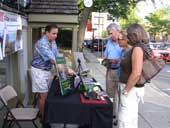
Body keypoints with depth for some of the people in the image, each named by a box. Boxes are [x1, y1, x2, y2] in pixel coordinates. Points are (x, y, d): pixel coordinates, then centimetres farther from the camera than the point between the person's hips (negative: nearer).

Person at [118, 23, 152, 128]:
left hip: (131, 89, -10)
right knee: (131, 116, 21)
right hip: (133, 88, 10)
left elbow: (136, 73, -28)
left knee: (125, 119, 0)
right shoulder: (142, 47, 9)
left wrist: (125, 90, -20)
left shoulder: (137, 48, -20)